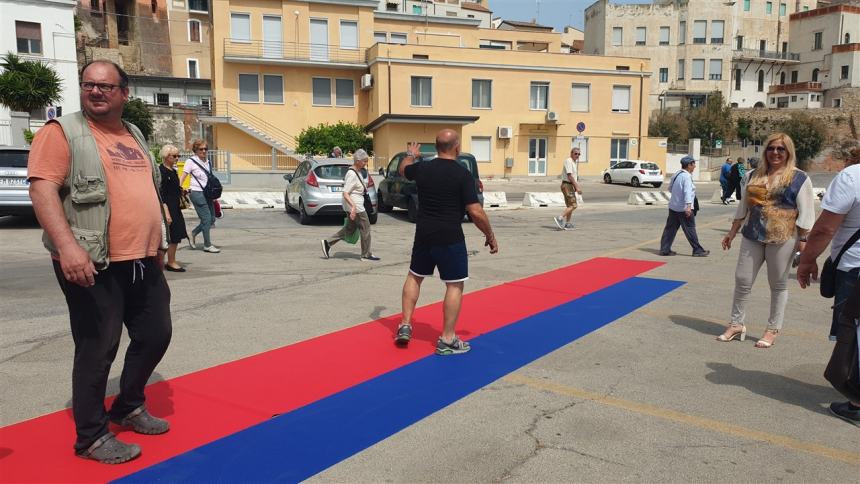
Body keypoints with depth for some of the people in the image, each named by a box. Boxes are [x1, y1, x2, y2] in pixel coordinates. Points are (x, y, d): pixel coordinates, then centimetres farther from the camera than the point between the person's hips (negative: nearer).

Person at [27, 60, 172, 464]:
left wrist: (158, 244, 21)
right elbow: (42, 189, -16)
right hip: (94, 264, -7)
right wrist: (67, 245, -28)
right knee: (97, 348, 0)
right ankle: (91, 436, 17)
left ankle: (129, 407, 35)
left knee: (155, 335, 14)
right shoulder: (62, 132, -6)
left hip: (143, 261, 7)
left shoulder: (134, 136, 16)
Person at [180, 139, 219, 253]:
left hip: (208, 194, 7)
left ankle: (193, 233, 29)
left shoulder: (207, 161, 13)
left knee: (212, 219, 8)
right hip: (197, 193, -7)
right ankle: (207, 245, 6)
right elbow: (183, 178, -6)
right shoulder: (191, 161, -5)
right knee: (206, 219, -6)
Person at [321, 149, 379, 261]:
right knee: (365, 228, 0)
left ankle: (327, 243, 18)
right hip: (355, 205, -10)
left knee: (350, 227, 17)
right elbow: (345, 194, -25)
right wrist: (353, 206, -35)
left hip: (356, 206, 10)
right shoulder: (352, 174, -20)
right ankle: (366, 255, 11)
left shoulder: (358, 172, 10)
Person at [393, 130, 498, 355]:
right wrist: (490, 236, -3)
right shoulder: (462, 174, -13)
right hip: (450, 239, -5)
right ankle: (447, 340, 8)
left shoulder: (422, 168, 2)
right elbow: (476, 212, -17)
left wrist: (410, 154, 47)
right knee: (455, 286, 5)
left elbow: (404, 170, 26)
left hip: (424, 235, 5)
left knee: (414, 276, 23)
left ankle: (405, 326, 24)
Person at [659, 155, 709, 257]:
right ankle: (698, 250, 7)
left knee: (670, 228, 9)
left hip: (673, 207, 8)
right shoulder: (687, 176, -16)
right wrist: (688, 206, -33)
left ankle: (664, 249, 9)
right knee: (690, 229, 0)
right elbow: (687, 191, -26)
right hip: (684, 208, -8)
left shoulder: (676, 174, 10)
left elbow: (670, 188, 20)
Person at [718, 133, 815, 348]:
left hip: (782, 240, -4)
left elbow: (805, 213, -6)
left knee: (778, 285, 7)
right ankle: (736, 324, 17)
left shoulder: (799, 179, -3)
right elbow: (743, 207, 15)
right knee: (742, 280, 5)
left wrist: (803, 240, -11)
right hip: (752, 237, 4)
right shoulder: (754, 176, 10)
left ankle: (772, 330, 17)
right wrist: (732, 232, 14)